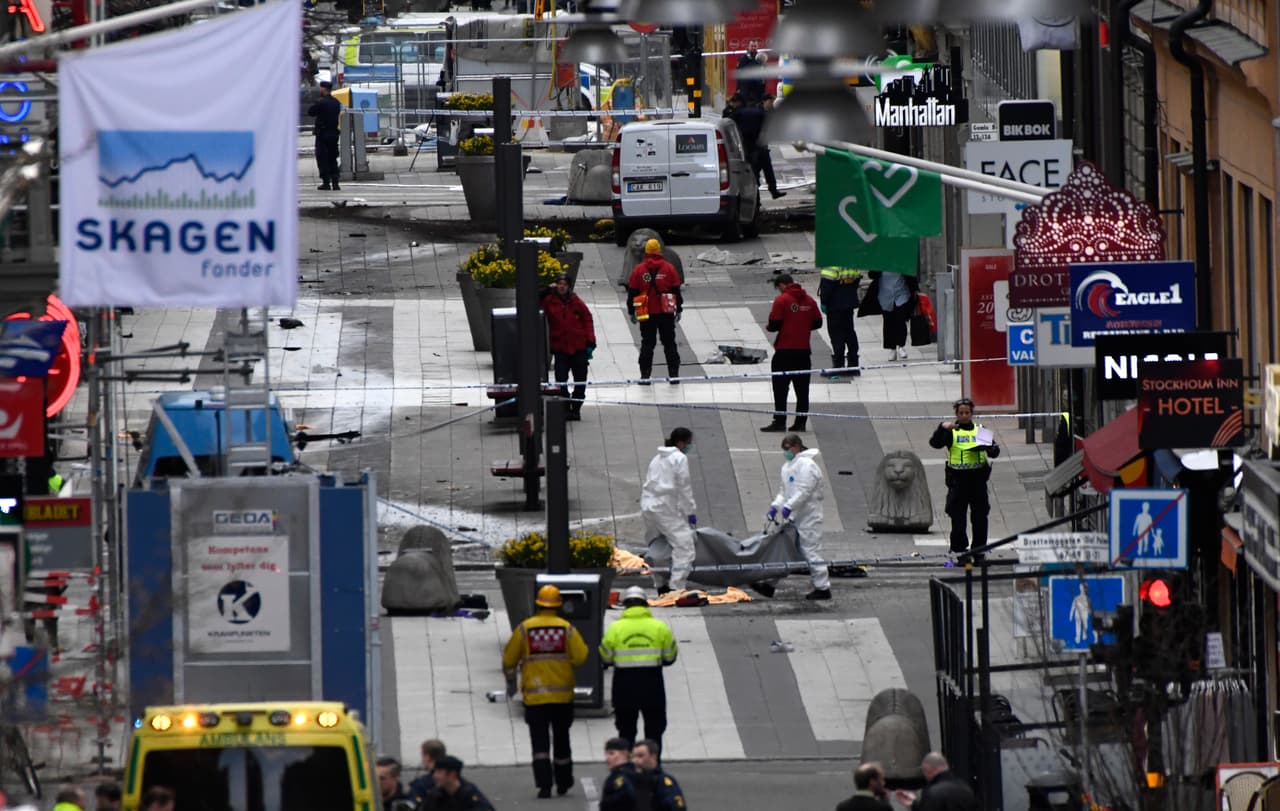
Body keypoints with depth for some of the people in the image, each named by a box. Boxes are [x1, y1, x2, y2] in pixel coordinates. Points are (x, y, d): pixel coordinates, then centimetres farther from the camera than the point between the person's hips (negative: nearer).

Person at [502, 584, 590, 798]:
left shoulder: (525, 628, -2)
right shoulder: (567, 629, -3)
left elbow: (509, 659, 2)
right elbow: (580, 657, -10)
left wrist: (511, 682, 18)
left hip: (534, 696, -1)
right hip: (563, 696, 1)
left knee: (540, 742, -1)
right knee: (561, 740, 16)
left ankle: (544, 785, -14)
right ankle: (563, 783, 27)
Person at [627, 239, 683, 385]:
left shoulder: (638, 270, -2)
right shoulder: (669, 268, -1)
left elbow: (632, 292, 1)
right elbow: (676, 290, 1)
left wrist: (631, 312, 9)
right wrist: (679, 309, 10)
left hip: (647, 315, 0)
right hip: (666, 313, 0)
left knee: (647, 344, 5)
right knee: (669, 344, 8)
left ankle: (645, 375, 1)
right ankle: (674, 374, 7)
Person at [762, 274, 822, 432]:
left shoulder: (782, 300, -10)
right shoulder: (809, 300, 5)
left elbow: (774, 324, -14)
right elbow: (818, 323, 10)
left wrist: (769, 327, 8)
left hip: (784, 350, -5)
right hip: (803, 351, 5)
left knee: (780, 389, 0)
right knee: (802, 389, 9)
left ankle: (779, 422, -3)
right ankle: (801, 422, 9)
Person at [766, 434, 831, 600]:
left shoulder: (807, 465, -14)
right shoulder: (788, 466, 17)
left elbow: (804, 491, -22)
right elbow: (784, 490, 19)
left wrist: (789, 506, -25)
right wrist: (775, 506, 3)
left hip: (808, 517, -10)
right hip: (795, 518, 10)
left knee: (810, 551, -8)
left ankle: (823, 588, -2)